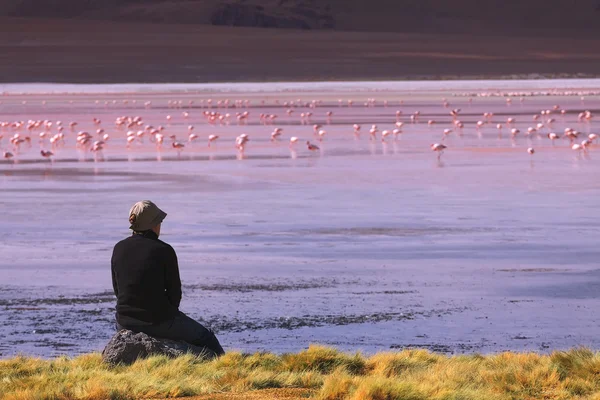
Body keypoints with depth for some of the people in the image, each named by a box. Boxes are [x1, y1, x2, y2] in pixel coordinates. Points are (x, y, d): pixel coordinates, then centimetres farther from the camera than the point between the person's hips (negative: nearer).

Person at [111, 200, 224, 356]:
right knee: (206, 338, 18)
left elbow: (117, 289, 8)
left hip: (125, 321, 5)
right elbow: (174, 291, -6)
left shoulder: (119, 248, 0)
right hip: (159, 322, -5)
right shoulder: (164, 251, -13)